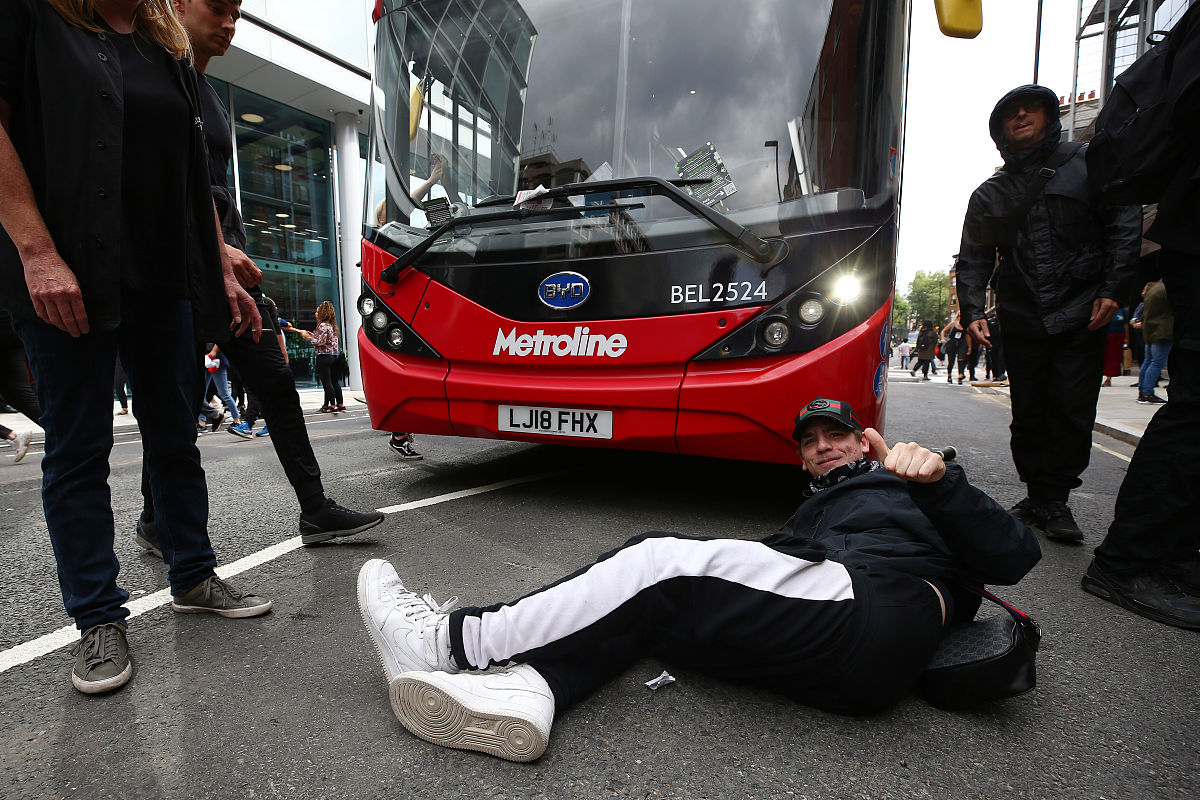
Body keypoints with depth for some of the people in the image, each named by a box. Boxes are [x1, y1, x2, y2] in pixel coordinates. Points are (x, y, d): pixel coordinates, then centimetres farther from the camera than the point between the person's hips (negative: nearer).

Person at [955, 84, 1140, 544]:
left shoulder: (1086, 165, 10)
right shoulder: (990, 195, 14)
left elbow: (1124, 224, 6)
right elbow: (973, 260, 10)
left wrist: (1111, 290, -6)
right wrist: (972, 310, -4)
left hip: (1081, 316, -1)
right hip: (1021, 321, 2)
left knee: (1072, 413, -3)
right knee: (1028, 415, 4)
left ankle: (1054, 500, 9)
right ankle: (1037, 495, 16)